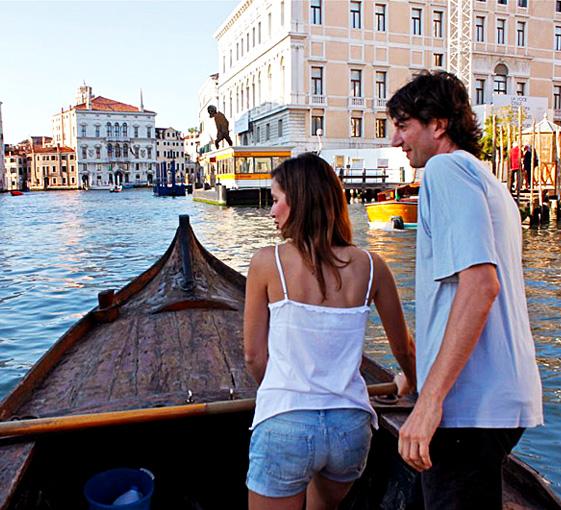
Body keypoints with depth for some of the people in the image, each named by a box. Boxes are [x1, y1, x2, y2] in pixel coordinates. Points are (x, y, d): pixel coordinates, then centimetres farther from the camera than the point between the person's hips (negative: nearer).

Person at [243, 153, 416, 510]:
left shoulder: (267, 262, -10)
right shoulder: (370, 266, -3)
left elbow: (254, 355, -3)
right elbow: (404, 348, 10)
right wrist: (411, 380, 32)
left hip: (284, 428, -4)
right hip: (352, 427, 4)